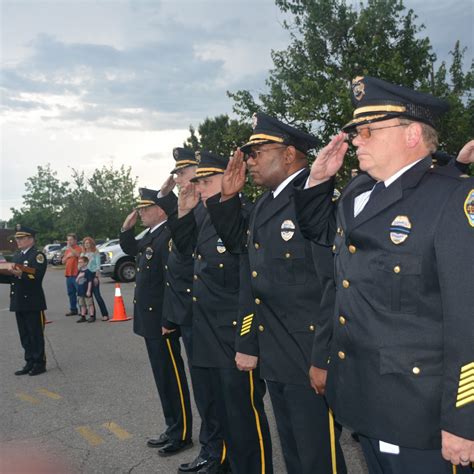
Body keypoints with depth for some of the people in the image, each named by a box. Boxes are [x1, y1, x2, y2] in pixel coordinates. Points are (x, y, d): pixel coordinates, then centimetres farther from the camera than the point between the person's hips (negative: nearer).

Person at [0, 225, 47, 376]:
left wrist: (20, 274, -36)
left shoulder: (38, 256, -9)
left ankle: (40, 363, 10)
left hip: (33, 303, -8)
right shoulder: (17, 256, 16)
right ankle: (30, 363, 20)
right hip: (19, 303, 8)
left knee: (36, 335, 1)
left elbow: (36, 277, -22)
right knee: (24, 336, 12)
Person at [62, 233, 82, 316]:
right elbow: (63, 261, 19)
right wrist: (67, 256, 1)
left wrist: (70, 248, -23)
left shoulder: (78, 248, -3)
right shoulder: (67, 250, 20)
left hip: (76, 274, -8)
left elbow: (78, 255, -25)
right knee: (71, 293, 10)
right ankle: (73, 309, 16)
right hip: (68, 274, 8)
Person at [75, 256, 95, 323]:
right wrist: (78, 276, -3)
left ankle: (92, 316, 4)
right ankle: (83, 317, 20)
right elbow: (76, 280, 17)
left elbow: (90, 281, -15)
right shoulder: (80, 271, 12)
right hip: (80, 292, 8)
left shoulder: (88, 271, -13)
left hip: (86, 292, -8)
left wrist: (88, 291, -18)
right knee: (82, 305, 13)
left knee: (90, 304, 0)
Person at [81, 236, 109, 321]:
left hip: (93, 275, -5)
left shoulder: (95, 253, 0)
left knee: (97, 295, -10)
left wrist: (96, 277, -14)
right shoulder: (83, 254, 15)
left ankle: (105, 315, -8)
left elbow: (98, 265, -6)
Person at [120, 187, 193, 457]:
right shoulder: (151, 236, 12)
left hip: (162, 322, -10)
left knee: (173, 378, 1)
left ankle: (182, 435, 13)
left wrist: (168, 320, -23)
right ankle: (172, 429, 28)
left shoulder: (169, 236, -19)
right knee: (163, 377, 17)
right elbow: (130, 249, 30)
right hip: (150, 321, 10)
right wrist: (127, 227, 12)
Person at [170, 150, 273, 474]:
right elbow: (189, 252, 23)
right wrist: (184, 213, 12)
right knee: (225, 416, 21)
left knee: (246, 421, 4)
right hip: (210, 341, 9)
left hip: (236, 344, -9)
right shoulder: (207, 221, 10)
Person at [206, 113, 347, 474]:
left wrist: (323, 359, -21)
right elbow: (238, 243, 24)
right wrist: (228, 197, 9)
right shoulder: (265, 204, 12)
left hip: (309, 360, -8)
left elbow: (336, 281, -21)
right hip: (274, 360, 9)